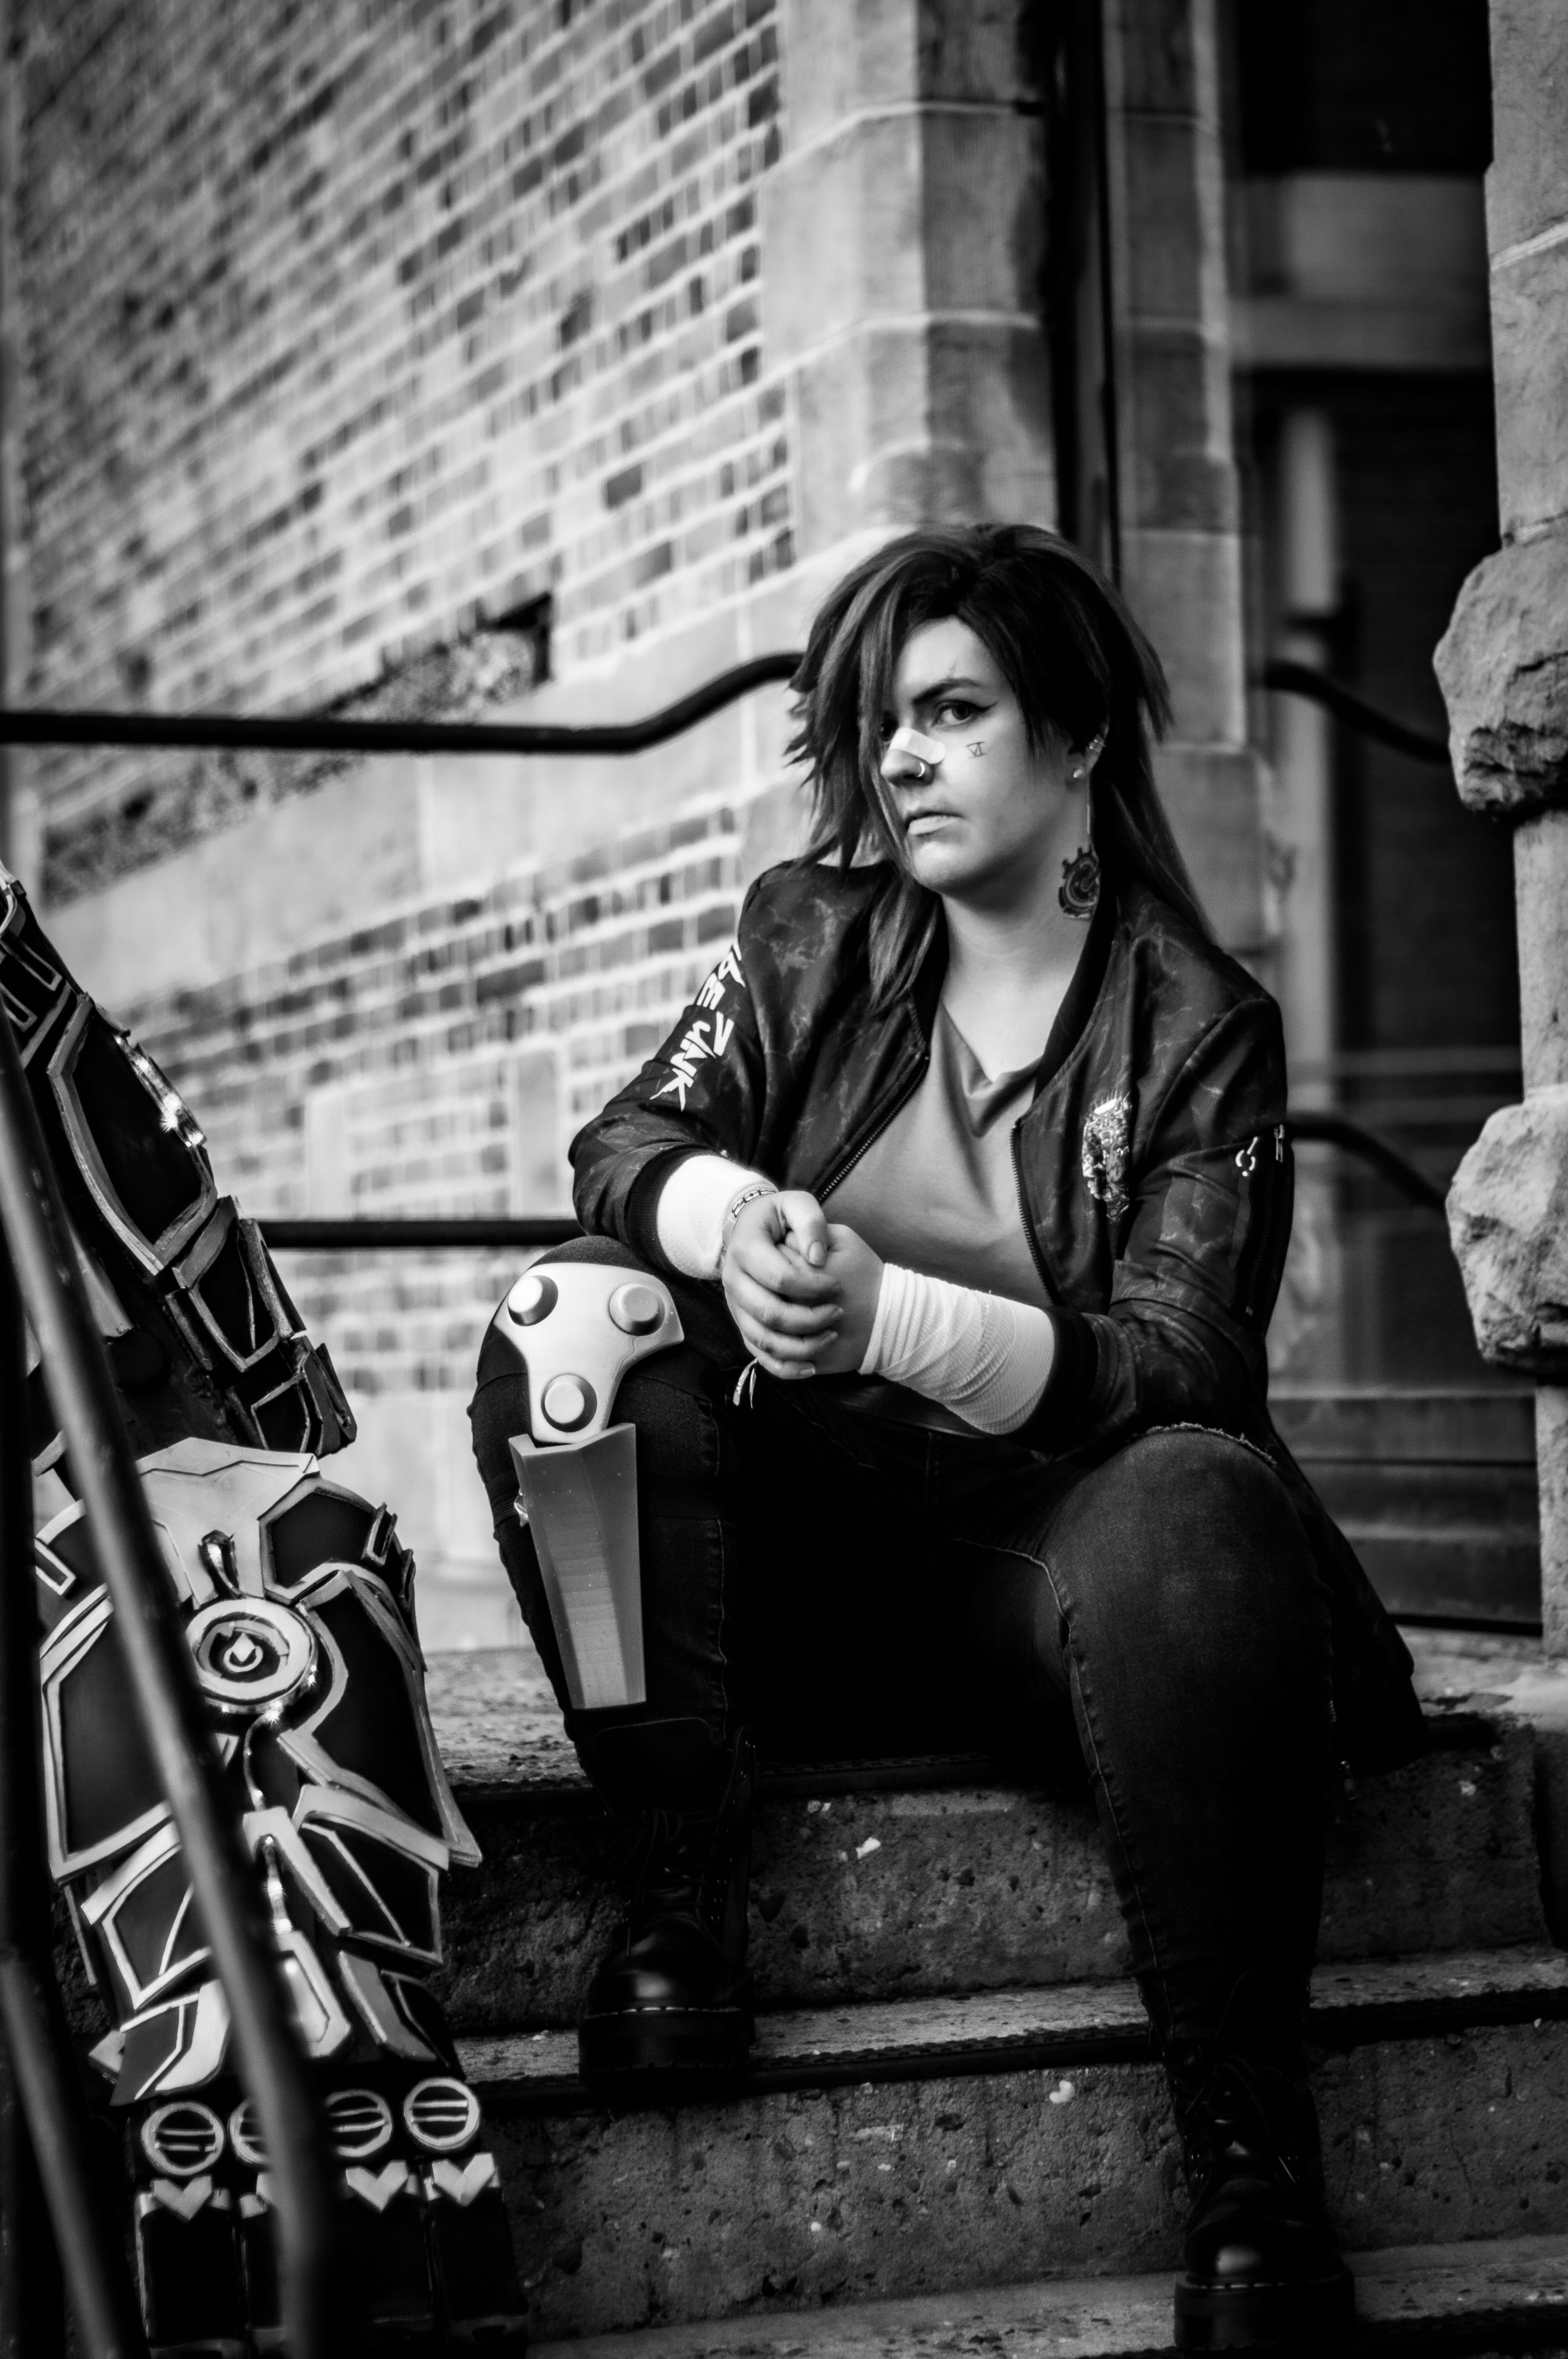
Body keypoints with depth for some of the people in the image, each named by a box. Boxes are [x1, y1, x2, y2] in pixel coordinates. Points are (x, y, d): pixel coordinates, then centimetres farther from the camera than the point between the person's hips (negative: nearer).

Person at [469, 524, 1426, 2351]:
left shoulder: (1201, 1030, 0)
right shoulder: (810, 935, 11)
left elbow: (1174, 1370, -12)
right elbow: (627, 1144, 0)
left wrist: (891, 1320, -30)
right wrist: (727, 1214, -27)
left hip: (1049, 1546, -3)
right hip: (801, 1547, 3)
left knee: (1194, 1513, -37)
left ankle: (1254, 2183, -30)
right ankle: (678, 1900, -25)